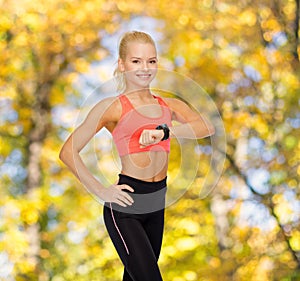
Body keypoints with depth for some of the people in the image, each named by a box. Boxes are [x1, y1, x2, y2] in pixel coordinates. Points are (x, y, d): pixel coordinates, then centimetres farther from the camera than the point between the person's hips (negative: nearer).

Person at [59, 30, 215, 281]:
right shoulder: (113, 107, -4)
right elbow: (68, 151, -6)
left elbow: (207, 127, -9)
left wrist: (164, 132, -23)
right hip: (125, 207, -5)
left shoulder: (170, 106, 9)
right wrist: (100, 191, -11)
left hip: (156, 206, 5)